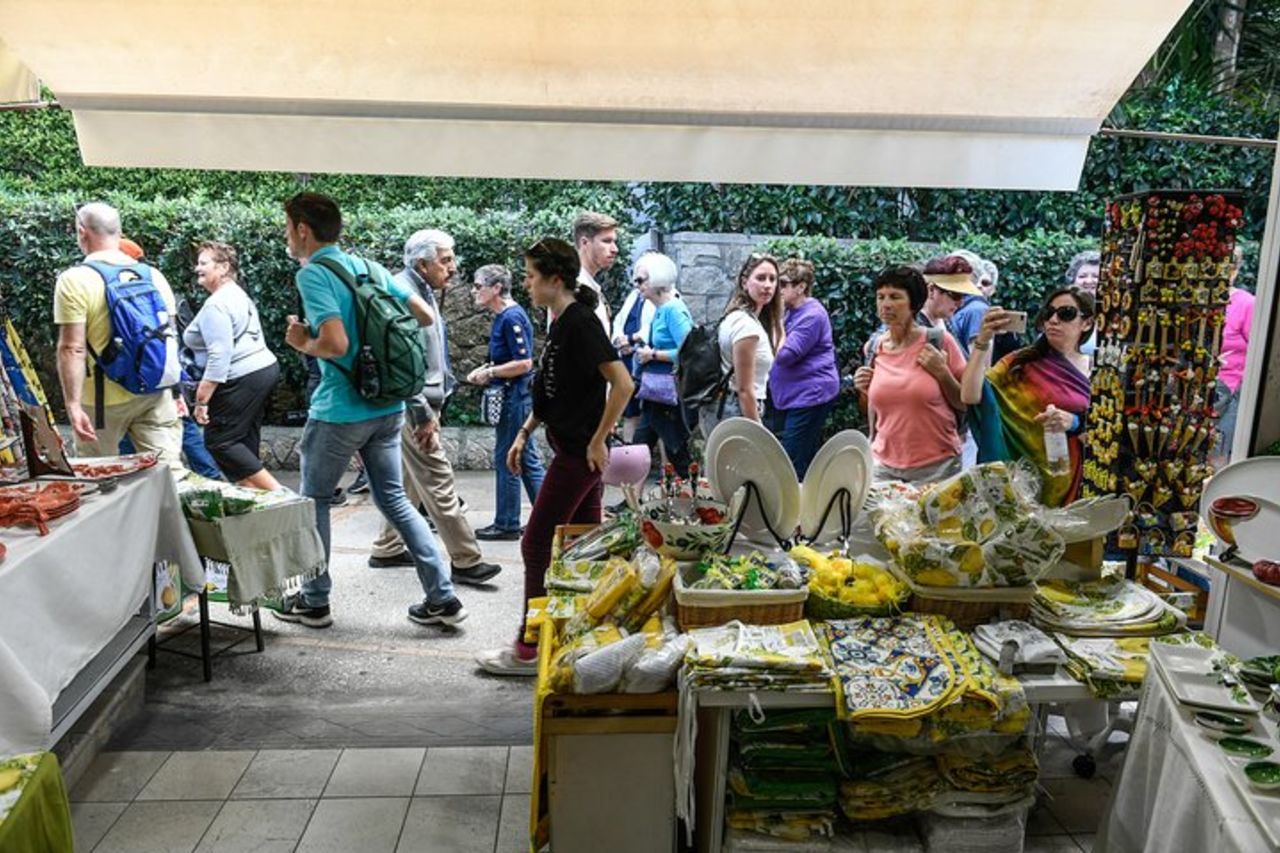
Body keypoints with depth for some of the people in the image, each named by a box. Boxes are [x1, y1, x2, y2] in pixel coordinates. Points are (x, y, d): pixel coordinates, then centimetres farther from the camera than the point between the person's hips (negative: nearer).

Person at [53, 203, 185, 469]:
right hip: (156, 392, 3)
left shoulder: (75, 280, -9)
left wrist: (72, 405, -14)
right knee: (168, 469, 1)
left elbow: (72, 349, -15)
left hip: (105, 399, -3)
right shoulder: (153, 275, 5)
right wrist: (176, 390, 16)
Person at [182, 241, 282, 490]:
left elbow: (219, 356, -23)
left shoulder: (216, 305, -14)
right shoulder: (239, 295, 17)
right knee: (246, 441, 11)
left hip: (242, 379, -10)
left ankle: (277, 493, -9)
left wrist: (201, 399, -22)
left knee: (219, 441, -5)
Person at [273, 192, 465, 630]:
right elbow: (426, 317, 10)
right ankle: (443, 598, 10)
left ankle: (314, 602, 24)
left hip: (339, 411, -6)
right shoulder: (369, 267, 10)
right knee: (394, 499, 14)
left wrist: (303, 343, -4)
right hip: (388, 407, 7)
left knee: (314, 500, 13)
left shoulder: (312, 274, -11)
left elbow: (335, 343, -24)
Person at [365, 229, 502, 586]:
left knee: (410, 480, 17)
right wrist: (423, 414, -23)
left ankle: (388, 549, 28)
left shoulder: (424, 292, 15)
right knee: (438, 481, -7)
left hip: (421, 403, 11)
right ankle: (466, 560, -3)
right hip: (412, 406, -11)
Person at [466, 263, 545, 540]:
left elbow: (524, 363, -21)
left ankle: (506, 525, 10)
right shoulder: (502, 317, 13)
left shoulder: (512, 317, -17)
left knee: (507, 460, 0)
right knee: (527, 459, 13)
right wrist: (484, 369, 8)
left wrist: (489, 373, -13)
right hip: (511, 396, 10)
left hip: (515, 398, -10)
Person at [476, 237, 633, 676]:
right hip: (571, 448, 10)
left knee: (537, 544, -2)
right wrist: (524, 433, 15)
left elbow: (622, 383, -23)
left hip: (578, 453, -10)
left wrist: (598, 441, -19)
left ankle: (529, 649, 8)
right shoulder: (562, 323, 13)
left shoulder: (580, 323, -17)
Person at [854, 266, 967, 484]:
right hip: (884, 466, 3)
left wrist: (942, 373, -13)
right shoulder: (873, 348, 5)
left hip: (936, 466, -3)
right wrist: (864, 391, -1)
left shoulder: (940, 342, -5)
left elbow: (967, 403, 0)